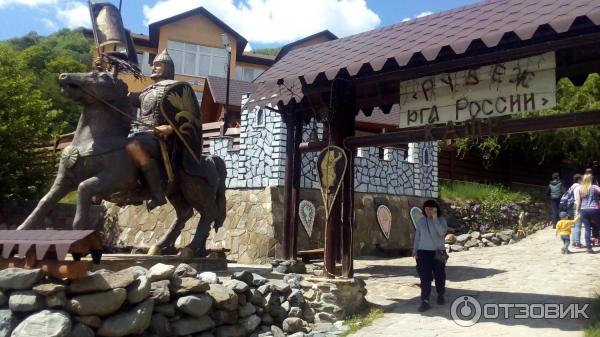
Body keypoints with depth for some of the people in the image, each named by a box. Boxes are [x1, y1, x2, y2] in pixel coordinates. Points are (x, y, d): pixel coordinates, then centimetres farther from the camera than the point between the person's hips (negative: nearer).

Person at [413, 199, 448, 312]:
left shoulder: (441, 220, -3)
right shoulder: (421, 221, 3)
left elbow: (442, 232, -21)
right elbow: (417, 236, 8)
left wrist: (435, 218, -22)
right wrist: (415, 251, 5)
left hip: (438, 252, 0)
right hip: (424, 252, 1)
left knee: (440, 275, 11)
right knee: (425, 277, -5)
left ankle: (440, 295, 33)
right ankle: (425, 301, -5)